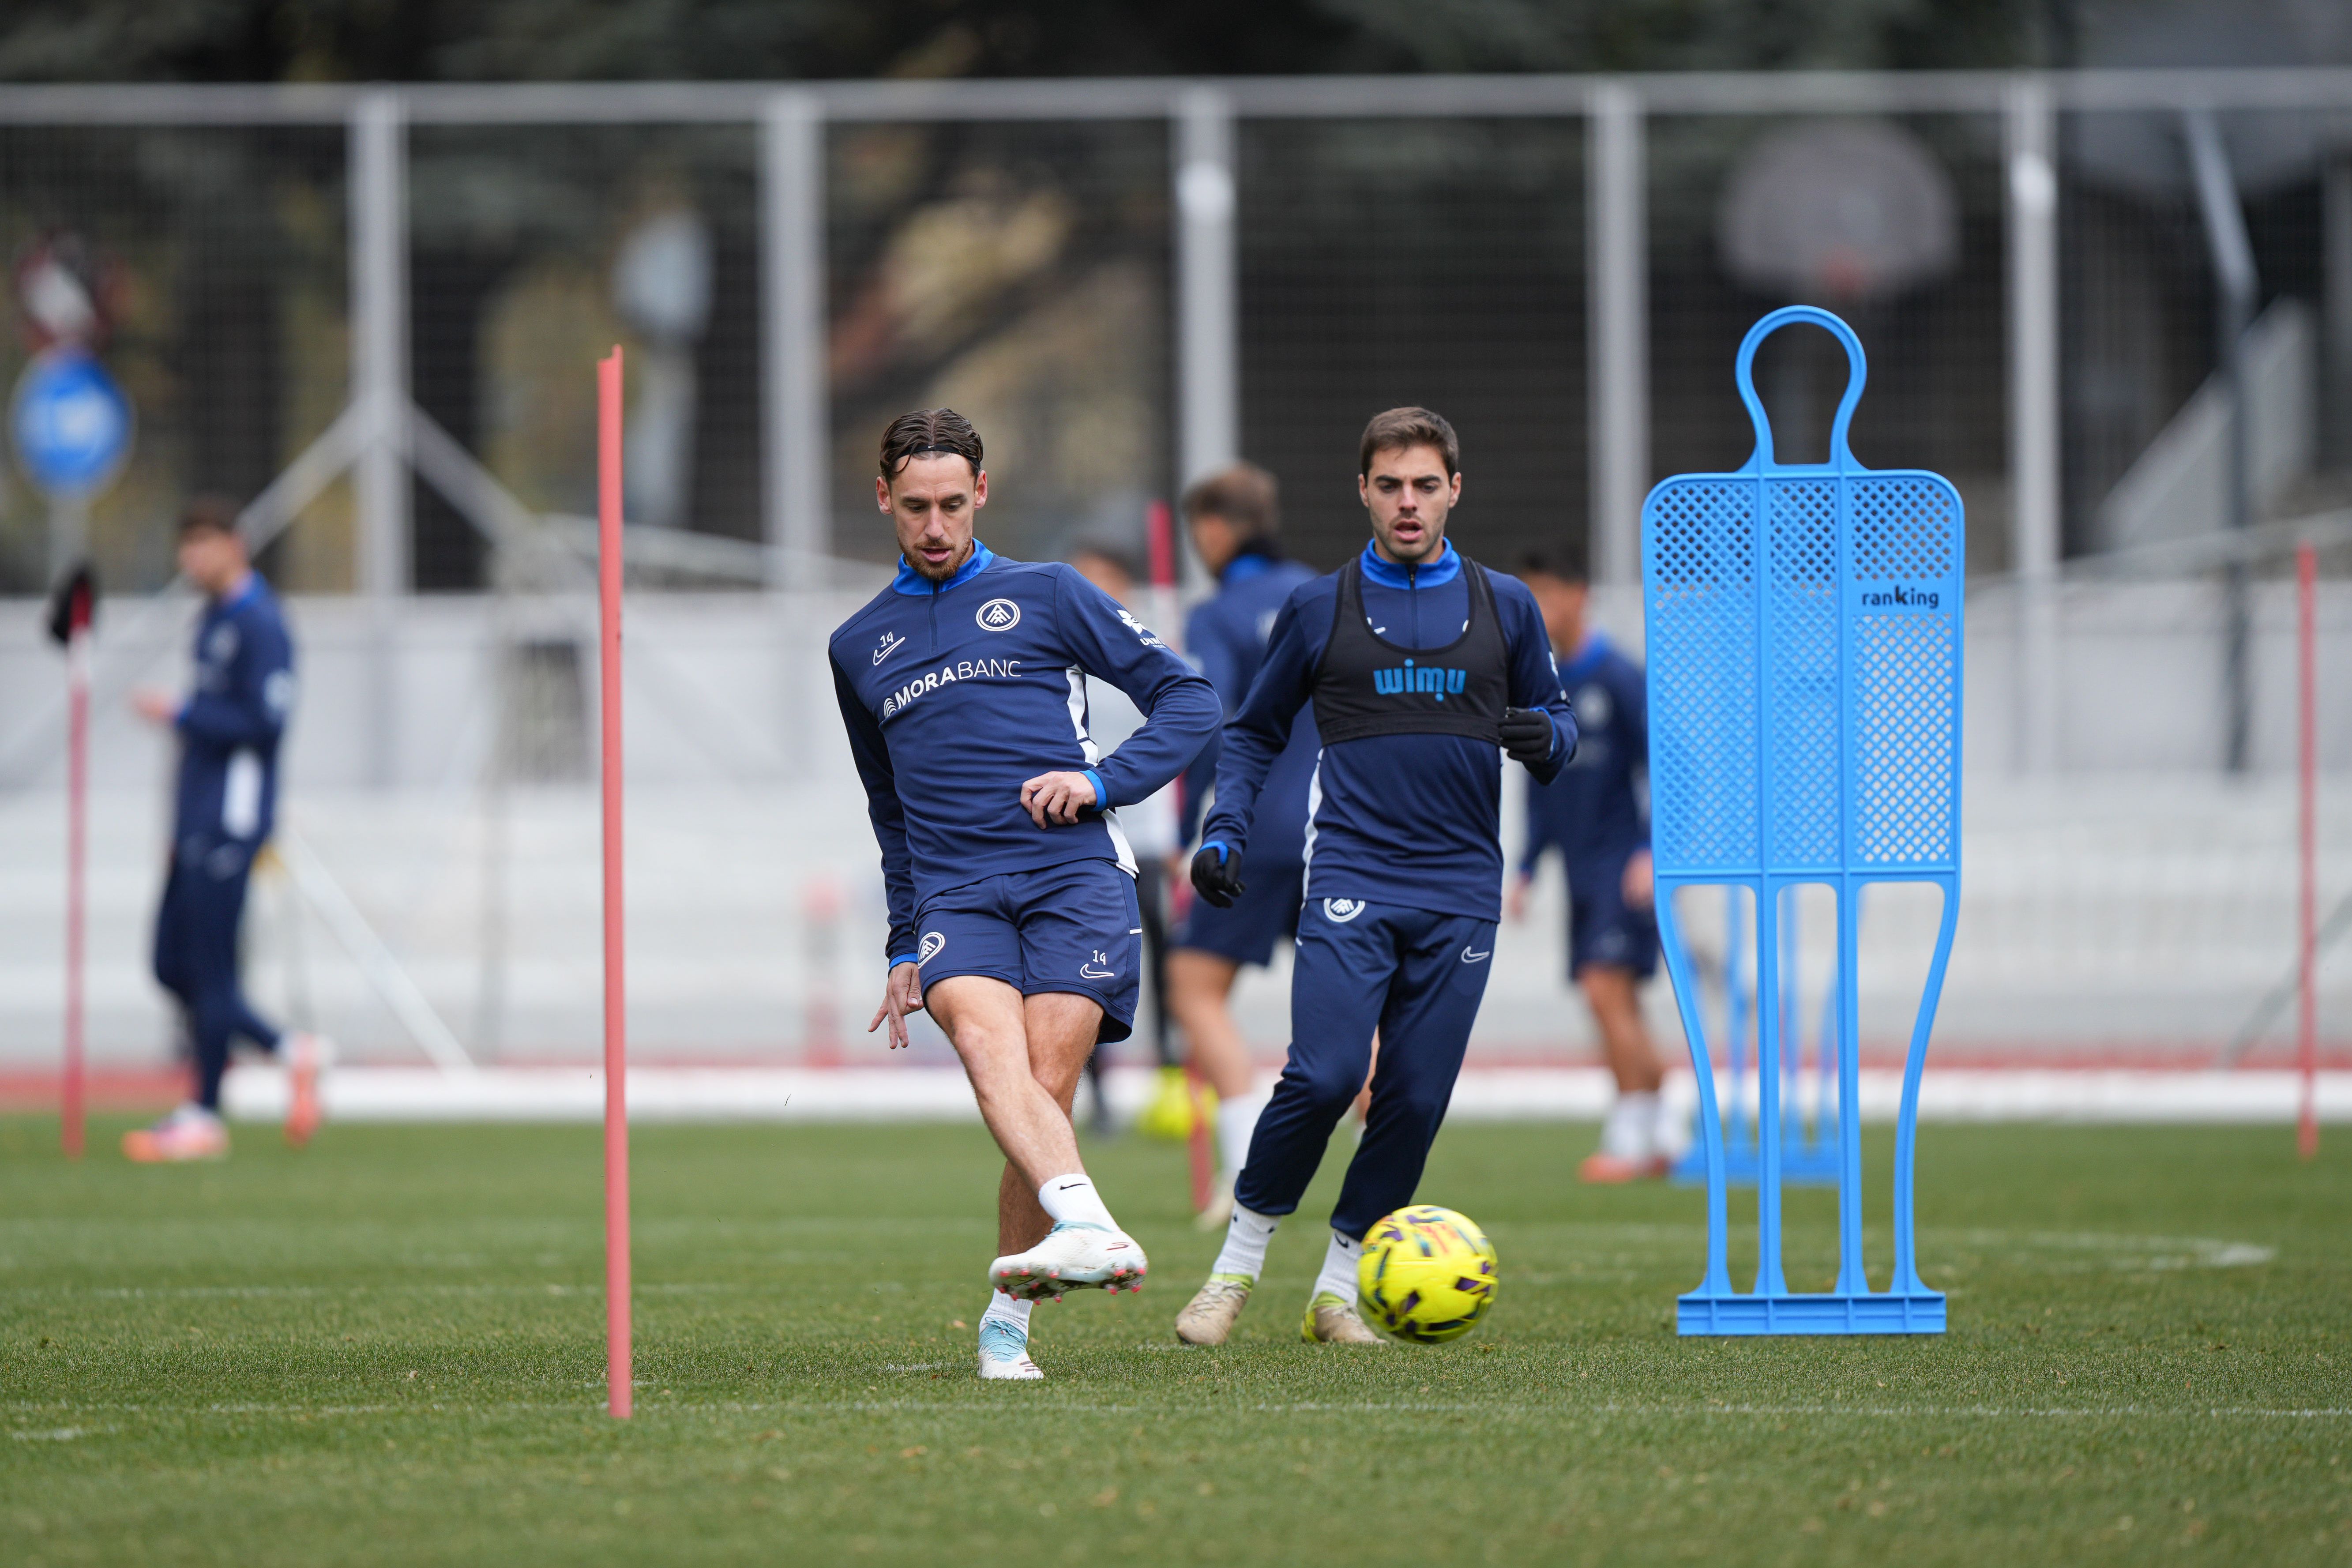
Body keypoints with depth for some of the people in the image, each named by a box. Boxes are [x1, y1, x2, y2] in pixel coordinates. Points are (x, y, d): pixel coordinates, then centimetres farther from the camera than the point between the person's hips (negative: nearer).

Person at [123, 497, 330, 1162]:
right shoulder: (213, 619, 17)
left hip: (230, 819, -10)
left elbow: (266, 724, -19)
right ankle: (291, 1052, 17)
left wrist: (181, 714, -15)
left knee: (211, 969, -6)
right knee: (174, 969, 8)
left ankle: (205, 1118, 1)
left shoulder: (259, 624, -13)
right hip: (197, 815, 10)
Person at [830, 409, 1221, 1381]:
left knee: (1044, 1088, -15)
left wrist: (1102, 782, -3)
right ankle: (1091, 1231, -52)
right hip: (955, 896, 2)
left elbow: (1188, 700, 11)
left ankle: (1007, 1323, 0)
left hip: (1073, 875, -2)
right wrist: (905, 946, 31)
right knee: (986, 1045, -29)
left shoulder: (1047, 596, 13)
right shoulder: (858, 647, 24)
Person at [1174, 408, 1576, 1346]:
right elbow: (1255, 732, 15)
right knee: (1324, 1075, -17)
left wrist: (1544, 737, -6)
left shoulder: (1504, 607, 11)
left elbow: (1553, 718, 19)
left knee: (1415, 1099, -1)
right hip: (1352, 880, -2)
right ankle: (1238, 1264, 0)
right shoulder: (1318, 610, 7)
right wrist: (1225, 832, 0)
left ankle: (1338, 1289, 12)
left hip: (1461, 892, 2)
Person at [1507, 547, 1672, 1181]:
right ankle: (1659, 1139, 16)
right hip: (1582, 870, 7)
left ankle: (1628, 1141, -13)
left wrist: (1652, 852, -19)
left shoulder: (1618, 677, -10)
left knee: (1608, 987, -16)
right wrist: (1526, 869, 18)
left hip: (1624, 866, -7)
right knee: (1618, 1007, 8)